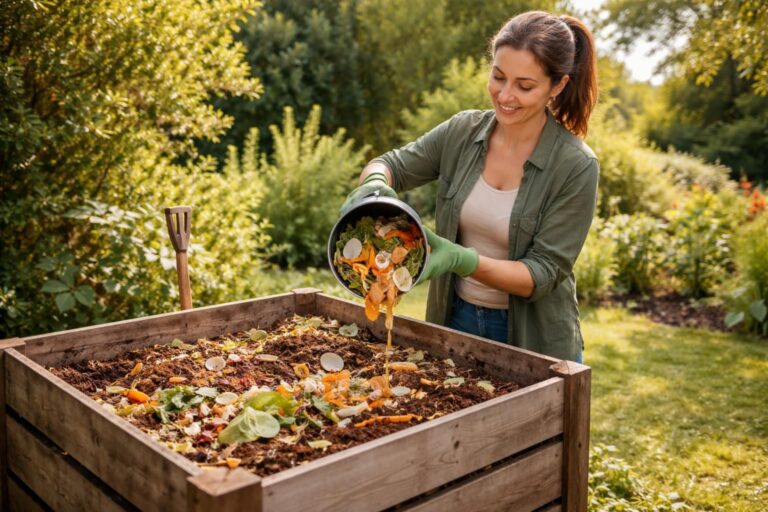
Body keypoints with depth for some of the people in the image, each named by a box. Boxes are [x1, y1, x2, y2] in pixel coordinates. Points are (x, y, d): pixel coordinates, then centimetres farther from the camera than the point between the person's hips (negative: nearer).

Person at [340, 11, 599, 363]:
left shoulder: (576, 166, -17)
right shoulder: (462, 132, -6)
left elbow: (541, 274, -19)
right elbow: (389, 166, 1)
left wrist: (462, 259, -34)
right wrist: (374, 184, -23)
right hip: (456, 322, 3)